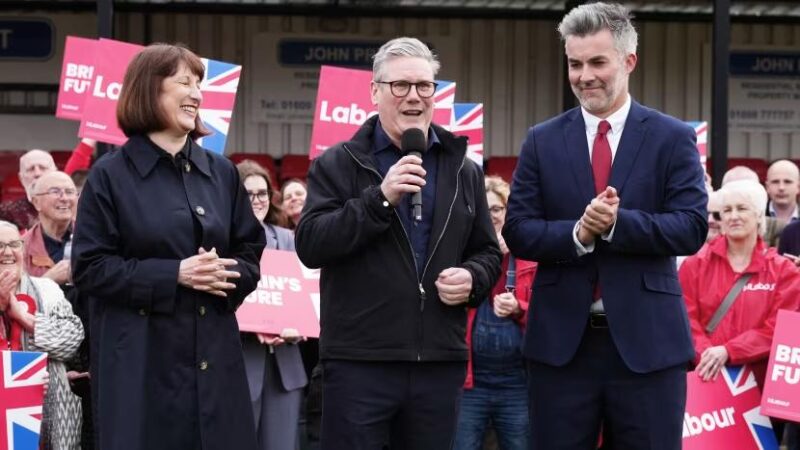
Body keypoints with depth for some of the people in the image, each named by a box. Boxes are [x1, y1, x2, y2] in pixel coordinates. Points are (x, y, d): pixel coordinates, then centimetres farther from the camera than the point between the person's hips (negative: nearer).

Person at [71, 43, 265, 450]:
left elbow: (250, 251, 16)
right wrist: (173, 274, -15)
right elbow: (89, 267, -7)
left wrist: (229, 274, -8)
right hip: (140, 358, -4)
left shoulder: (220, 172, 12)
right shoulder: (111, 175, -2)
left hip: (214, 356, 4)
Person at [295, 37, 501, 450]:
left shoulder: (463, 170, 14)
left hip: (441, 362, 4)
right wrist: (380, 198, -17)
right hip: (358, 361, -4)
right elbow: (309, 245, -8)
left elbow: (488, 252, 20)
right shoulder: (337, 164, 2)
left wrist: (473, 278, -4)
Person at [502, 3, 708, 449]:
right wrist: (577, 233, -17)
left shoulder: (673, 138, 2)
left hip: (648, 341, -1)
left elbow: (693, 227, -7)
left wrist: (616, 223, -21)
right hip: (560, 341, 2)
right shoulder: (543, 141, 7)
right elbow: (517, 231, 1)